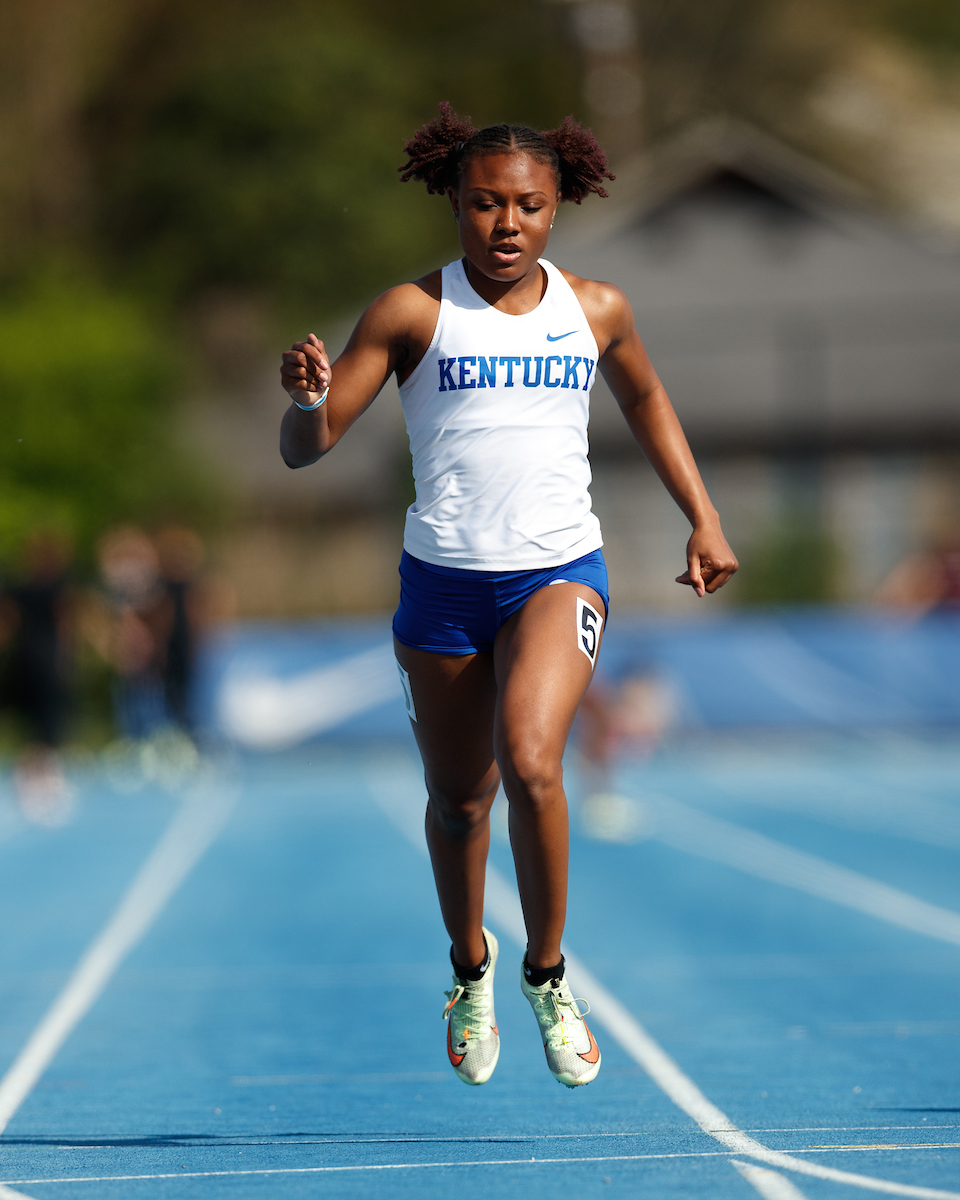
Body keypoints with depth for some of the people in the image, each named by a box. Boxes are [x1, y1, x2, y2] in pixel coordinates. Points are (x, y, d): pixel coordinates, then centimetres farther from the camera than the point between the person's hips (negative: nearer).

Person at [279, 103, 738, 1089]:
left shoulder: (595, 309, 4)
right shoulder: (413, 312, -4)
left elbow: (644, 398, 26)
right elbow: (304, 450, -7)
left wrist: (703, 520, 22)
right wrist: (307, 397, -29)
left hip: (559, 573, 0)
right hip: (442, 580, 0)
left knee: (529, 762, -22)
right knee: (457, 797, 12)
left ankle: (546, 972, -2)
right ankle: (469, 965, 40)